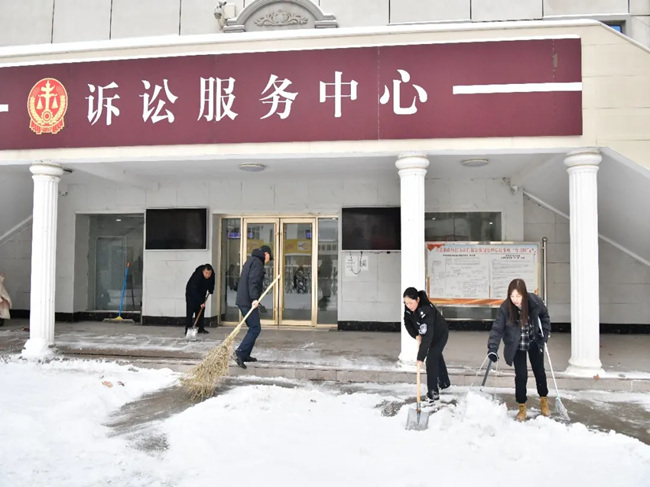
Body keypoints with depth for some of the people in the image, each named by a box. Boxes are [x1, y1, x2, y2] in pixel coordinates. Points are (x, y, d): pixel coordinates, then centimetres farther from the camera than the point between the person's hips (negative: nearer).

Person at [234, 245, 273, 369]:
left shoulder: (250, 260, 23)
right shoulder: (257, 262, -9)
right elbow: (253, 281, -22)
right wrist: (254, 298, -31)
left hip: (242, 300, 10)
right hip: (248, 301, -10)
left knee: (253, 328, 15)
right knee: (255, 329, -9)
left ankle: (245, 355, 16)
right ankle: (240, 353, -17)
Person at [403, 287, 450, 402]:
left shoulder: (426, 310, -43)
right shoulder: (408, 307, -23)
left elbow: (427, 336, -46)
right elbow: (407, 322, -5)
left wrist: (420, 357, -48)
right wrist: (416, 335, -20)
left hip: (440, 334, -8)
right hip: (429, 333, 8)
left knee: (431, 359, -14)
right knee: (437, 356, 23)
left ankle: (433, 393, -4)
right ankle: (444, 382, 43)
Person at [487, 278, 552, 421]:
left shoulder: (535, 302, -24)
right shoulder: (505, 308, -28)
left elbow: (544, 316, -3)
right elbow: (497, 329, -30)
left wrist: (545, 334, -7)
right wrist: (492, 349, -40)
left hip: (534, 342, 2)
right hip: (516, 346, -2)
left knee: (539, 371, 15)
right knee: (521, 375, -4)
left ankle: (544, 401, 37)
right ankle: (521, 407, 14)